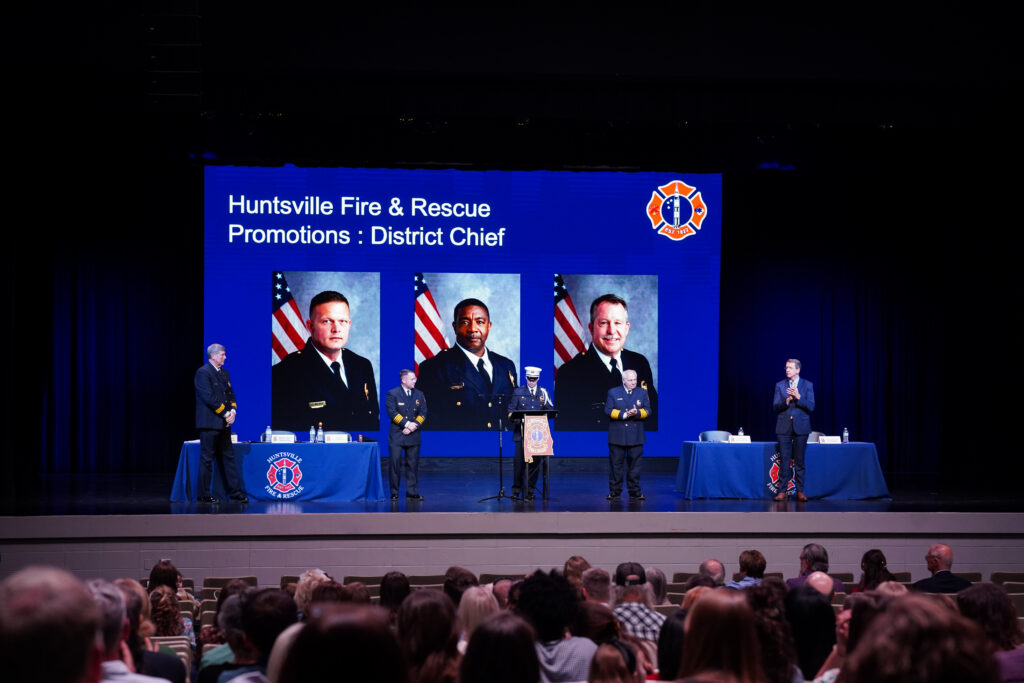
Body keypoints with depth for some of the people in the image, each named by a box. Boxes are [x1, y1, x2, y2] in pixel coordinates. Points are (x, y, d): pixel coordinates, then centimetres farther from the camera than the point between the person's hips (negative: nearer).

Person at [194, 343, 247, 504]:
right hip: (209, 423, -8)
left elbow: (230, 394, 18)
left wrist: (233, 411, -1)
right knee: (207, 459, -3)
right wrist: (225, 414, -15)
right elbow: (209, 398, -17)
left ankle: (236, 492, 11)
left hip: (223, 424, 8)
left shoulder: (224, 373, 17)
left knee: (229, 457, 9)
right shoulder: (203, 373, -10)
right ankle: (204, 495, 2)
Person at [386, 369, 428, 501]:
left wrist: (414, 426, -9)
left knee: (413, 464, 4)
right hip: (396, 436, -4)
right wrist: (407, 424, -16)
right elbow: (392, 413, -10)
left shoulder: (419, 394, 12)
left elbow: (423, 413, 6)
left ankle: (412, 492, 9)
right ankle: (394, 493, 4)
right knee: (395, 464, -3)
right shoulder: (393, 394, -1)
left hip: (413, 435, 4)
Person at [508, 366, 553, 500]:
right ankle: (516, 489, 6)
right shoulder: (518, 392, 7)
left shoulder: (543, 392, 10)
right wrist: (516, 420, -14)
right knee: (519, 460, -4)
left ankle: (530, 490, 8)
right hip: (521, 432, -1)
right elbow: (511, 410, 5)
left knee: (535, 462, 0)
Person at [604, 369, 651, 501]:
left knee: (634, 464, 3)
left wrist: (637, 413, -18)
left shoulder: (642, 393, 10)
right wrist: (624, 415, -16)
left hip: (635, 436, 1)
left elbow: (647, 411, 3)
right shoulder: (613, 392, 5)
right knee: (616, 464, 1)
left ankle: (635, 492, 8)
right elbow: (608, 411, -4)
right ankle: (615, 491, 8)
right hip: (617, 436, -1)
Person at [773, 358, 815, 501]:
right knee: (784, 461, 0)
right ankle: (782, 491, 2)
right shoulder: (780, 386, 8)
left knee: (799, 461, 2)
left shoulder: (807, 385, 4)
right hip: (784, 427, 1)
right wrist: (787, 401, -17)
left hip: (800, 427, -1)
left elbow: (811, 407, -5)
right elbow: (775, 407, 1)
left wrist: (798, 397, -18)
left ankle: (800, 491, 7)